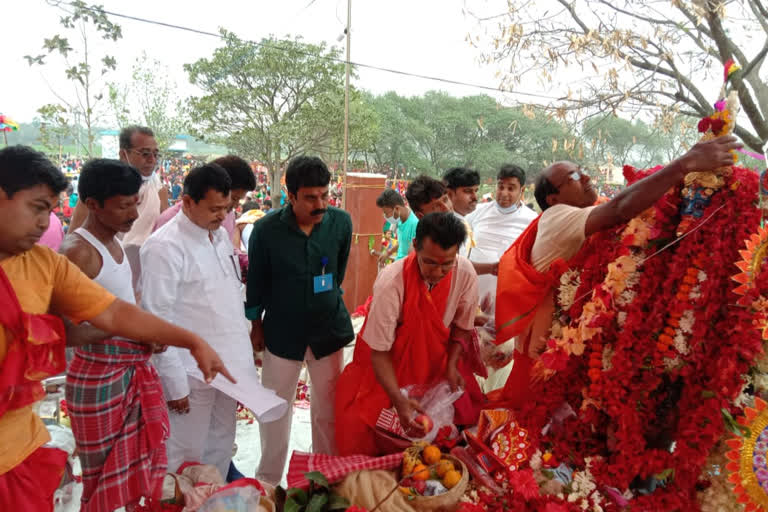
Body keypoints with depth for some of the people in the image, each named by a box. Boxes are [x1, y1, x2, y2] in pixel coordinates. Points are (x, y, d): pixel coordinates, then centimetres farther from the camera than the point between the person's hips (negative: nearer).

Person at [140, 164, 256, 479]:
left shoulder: (221, 235, 7)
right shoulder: (164, 247, -16)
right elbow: (158, 319, -16)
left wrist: (243, 354, 12)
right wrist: (174, 384, -15)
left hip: (227, 366, 7)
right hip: (191, 372, -7)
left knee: (221, 447, 20)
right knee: (186, 457, 7)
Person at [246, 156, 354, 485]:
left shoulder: (341, 222, -11)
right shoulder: (266, 229, -15)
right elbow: (256, 281, -2)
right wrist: (257, 325, 5)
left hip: (328, 330, 1)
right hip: (282, 331, -1)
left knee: (328, 409, 14)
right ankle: (268, 480, 35)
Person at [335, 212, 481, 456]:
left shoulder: (465, 273, -21)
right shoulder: (391, 282, -32)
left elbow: (462, 325, -2)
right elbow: (379, 351, -24)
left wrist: (451, 364, -15)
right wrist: (398, 400, -34)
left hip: (435, 361, 3)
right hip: (389, 365, -3)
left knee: (466, 416, -2)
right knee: (357, 428, -10)